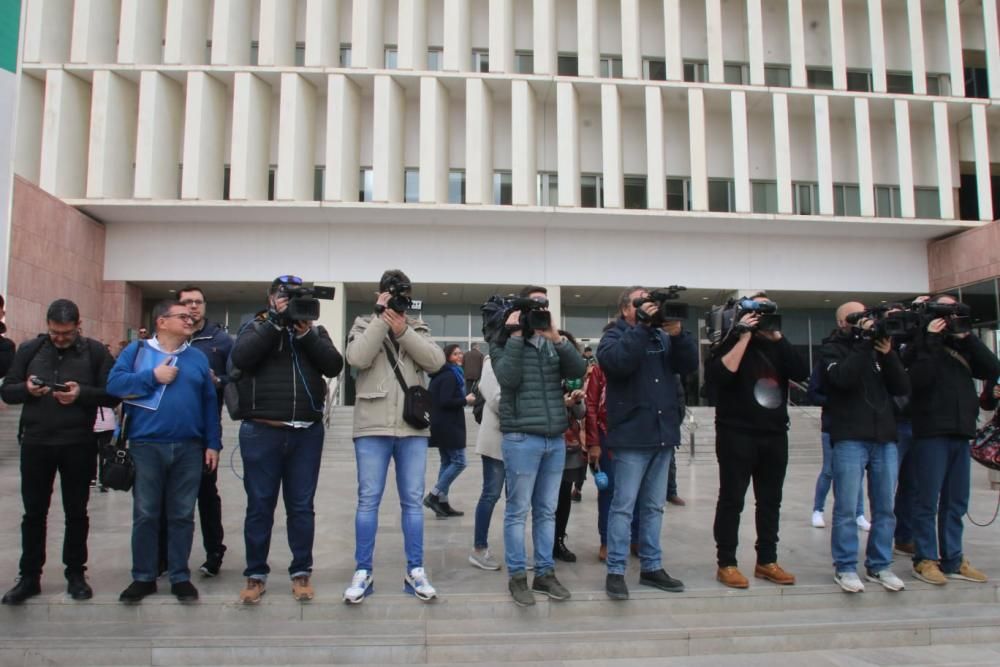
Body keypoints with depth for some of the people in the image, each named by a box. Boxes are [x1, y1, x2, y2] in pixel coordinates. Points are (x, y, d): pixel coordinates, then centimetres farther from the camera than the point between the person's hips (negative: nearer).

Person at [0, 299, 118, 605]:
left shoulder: (95, 351, -2)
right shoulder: (29, 349, 5)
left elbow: (113, 395, -4)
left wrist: (82, 393, -20)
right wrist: (26, 389, -14)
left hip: (78, 445, -2)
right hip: (35, 443, 2)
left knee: (76, 513, 9)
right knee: (34, 513, 10)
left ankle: (75, 574, 22)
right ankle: (29, 577, 22)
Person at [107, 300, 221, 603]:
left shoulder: (198, 357, 11)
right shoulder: (136, 350, 5)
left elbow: (209, 403, 10)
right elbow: (114, 384, -7)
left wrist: (213, 443, 5)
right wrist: (153, 377, -13)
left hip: (189, 448, 2)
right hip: (146, 446, -2)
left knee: (182, 515, 7)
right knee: (145, 514, 6)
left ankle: (180, 577, 18)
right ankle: (143, 577, 19)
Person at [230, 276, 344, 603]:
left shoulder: (315, 331, 13)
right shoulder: (256, 327, 9)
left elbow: (334, 366, -3)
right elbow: (240, 358, -12)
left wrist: (306, 334, -12)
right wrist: (275, 321, -14)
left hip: (307, 433, 1)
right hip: (261, 432, -1)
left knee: (302, 506, 8)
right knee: (259, 505, 6)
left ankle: (301, 573, 18)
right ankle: (256, 575, 18)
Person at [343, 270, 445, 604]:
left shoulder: (418, 328, 13)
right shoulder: (364, 325, 8)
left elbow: (436, 362, -4)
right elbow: (357, 358, -12)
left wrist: (404, 331, -11)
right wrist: (381, 318, -10)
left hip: (413, 427, 2)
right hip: (373, 427, -2)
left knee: (413, 500, 7)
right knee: (368, 499, 2)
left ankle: (415, 571, 15)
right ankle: (363, 572, 11)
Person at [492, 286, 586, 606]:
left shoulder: (553, 344, 14)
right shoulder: (504, 342, 1)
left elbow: (579, 370, -2)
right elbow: (508, 378, -16)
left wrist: (556, 337, -10)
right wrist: (516, 336, -12)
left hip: (555, 439, 5)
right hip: (521, 438, -5)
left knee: (547, 511, 11)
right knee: (518, 511, 1)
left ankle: (545, 573, 20)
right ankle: (517, 576, 11)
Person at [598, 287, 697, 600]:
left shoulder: (662, 336, 14)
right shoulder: (614, 336, -1)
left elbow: (689, 363, 2)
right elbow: (619, 362, -22)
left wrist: (677, 332, -12)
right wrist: (641, 326, -18)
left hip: (662, 434, 6)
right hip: (632, 436, -6)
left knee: (654, 506, 13)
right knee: (624, 505, -2)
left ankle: (651, 567, 23)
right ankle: (616, 571, 5)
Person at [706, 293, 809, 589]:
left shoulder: (777, 346, 13)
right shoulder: (731, 343, -1)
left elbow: (801, 373, -3)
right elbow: (716, 376, -20)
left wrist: (777, 336, -8)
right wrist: (744, 337, -18)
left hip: (774, 434, 6)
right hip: (737, 434, -5)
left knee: (771, 500, 11)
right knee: (732, 500, -1)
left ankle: (767, 561, 22)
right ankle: (726, 563, 7)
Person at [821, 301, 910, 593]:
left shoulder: (878, 347, 17)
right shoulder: (832, 349, 5)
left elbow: (903, 388, 7)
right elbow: (842, 378, -16)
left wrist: (888, 354, -5)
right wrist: (862, 343, -11)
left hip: (885, 439, 5)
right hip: (849, 439, -5)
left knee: (885, 508, 7)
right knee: (846, 509, -3)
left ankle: (880, 566, 18)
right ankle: (845, 567, 6)